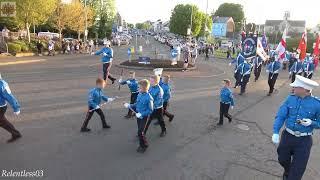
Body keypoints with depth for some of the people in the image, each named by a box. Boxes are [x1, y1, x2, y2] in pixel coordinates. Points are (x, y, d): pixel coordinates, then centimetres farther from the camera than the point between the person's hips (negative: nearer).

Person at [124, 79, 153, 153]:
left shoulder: (149, 98, -23)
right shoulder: (139, 95, -1)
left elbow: (150, 110, -19)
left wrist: (141, 114, -25)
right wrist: (129, 106, -1)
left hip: (144, 117, -7)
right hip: (138, 116, 7)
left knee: (140, 132, -5)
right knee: (140, 131, 17)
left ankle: (144, 145, 18)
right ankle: (142, 145, 36)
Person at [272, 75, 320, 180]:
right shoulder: (291, 98, -8)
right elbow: (280, 116, -9)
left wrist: (311, 123, -24)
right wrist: (276, 132, -18)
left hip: (304, 141, -3)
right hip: (287, 136, 4)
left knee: (297, 169, 6)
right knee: (282, 160, 25)